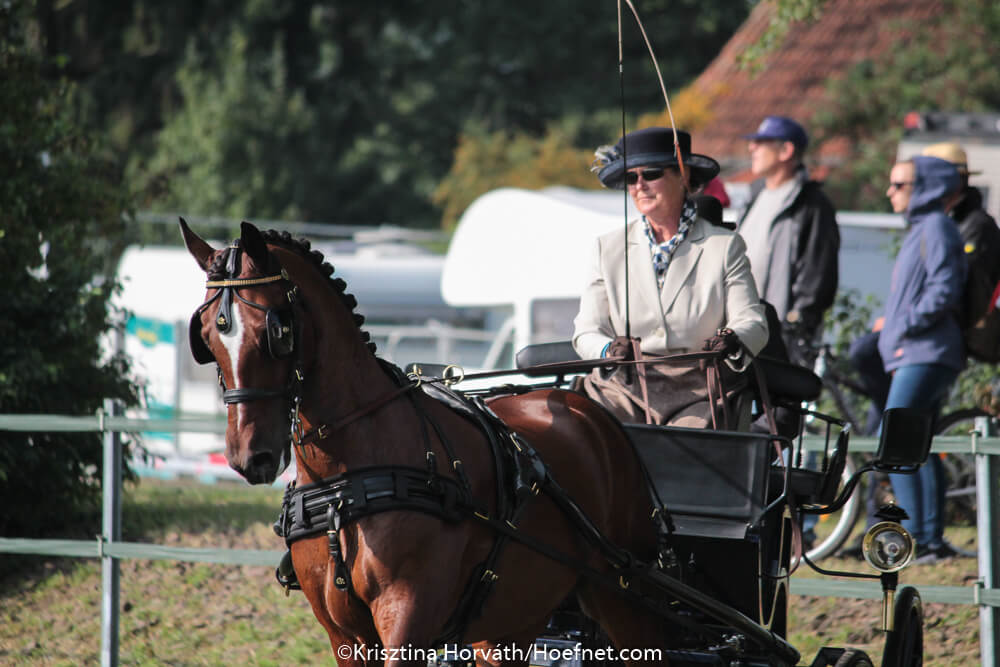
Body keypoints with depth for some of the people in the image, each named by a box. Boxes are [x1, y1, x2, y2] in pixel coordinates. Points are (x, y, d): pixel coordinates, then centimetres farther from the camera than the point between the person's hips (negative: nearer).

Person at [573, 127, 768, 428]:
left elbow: (752, 322, 1)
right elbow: (587, 332, 8)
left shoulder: (725, 246, 8)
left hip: (698, 392, -2)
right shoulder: (608, 249, 13)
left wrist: (734, 341, -24)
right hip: (624, 389, 2)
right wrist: (609, 351, -17)